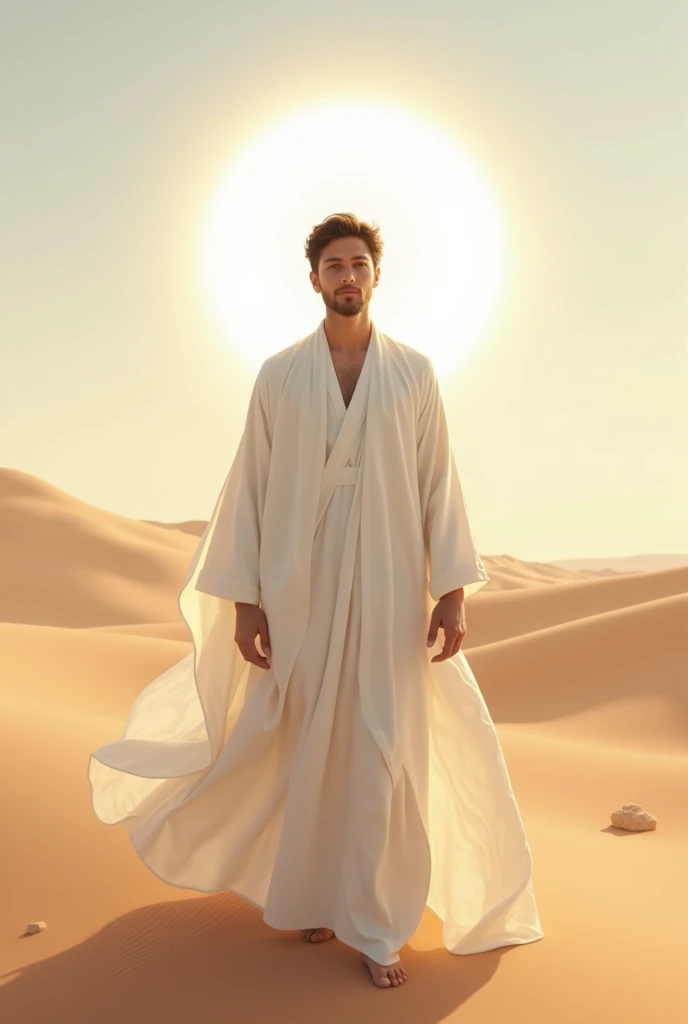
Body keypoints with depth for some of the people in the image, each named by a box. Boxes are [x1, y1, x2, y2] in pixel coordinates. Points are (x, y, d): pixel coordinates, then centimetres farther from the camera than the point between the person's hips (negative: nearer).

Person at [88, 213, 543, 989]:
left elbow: (439, 486, 2)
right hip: (301, 588, 0)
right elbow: (251, 488, 2)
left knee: (382, 753, -3)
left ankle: (373, 927, 11)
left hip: (387, 589, 0)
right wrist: (243, 599, -5)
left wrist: (453, 591, -6)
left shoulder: (415, 372, 4)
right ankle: (311, 887, 34)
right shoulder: (279, 375, 4)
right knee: (304, 743, 8)